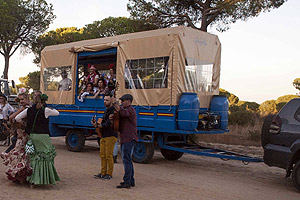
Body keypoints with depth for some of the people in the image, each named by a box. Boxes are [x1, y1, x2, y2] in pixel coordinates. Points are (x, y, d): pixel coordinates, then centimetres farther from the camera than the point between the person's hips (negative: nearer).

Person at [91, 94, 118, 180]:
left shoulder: (113, 111, -11)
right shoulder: (106, 110, 20)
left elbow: (108, 124, -18)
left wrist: (97, 126, -15)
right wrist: (97, 123, 5)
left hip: (110, 136, -9)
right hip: (103, 136, 9)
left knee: (109, 156, -5)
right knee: (102, 155, 9)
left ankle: (109, 174, 4)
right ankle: (103, 173, 16)